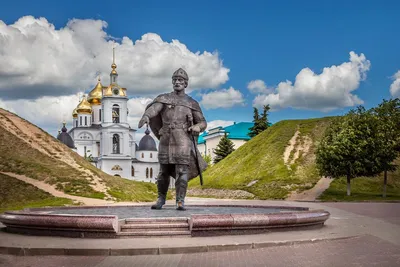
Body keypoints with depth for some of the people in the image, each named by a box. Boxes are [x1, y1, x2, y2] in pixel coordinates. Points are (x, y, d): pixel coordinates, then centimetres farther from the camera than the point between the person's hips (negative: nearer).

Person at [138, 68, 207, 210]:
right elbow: (153, 108, -13)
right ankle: (161, 199, 22)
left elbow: (203, 123, 11)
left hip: (183, 140, -1)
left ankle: (180, 202, -5)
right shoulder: (163, 98, 7)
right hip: (166, 140, 1)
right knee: (164, 171, 7)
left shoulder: (192, 103, 10)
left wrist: (197, 127, -14)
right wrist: (145, 117, -37)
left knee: (181, 172, -9)